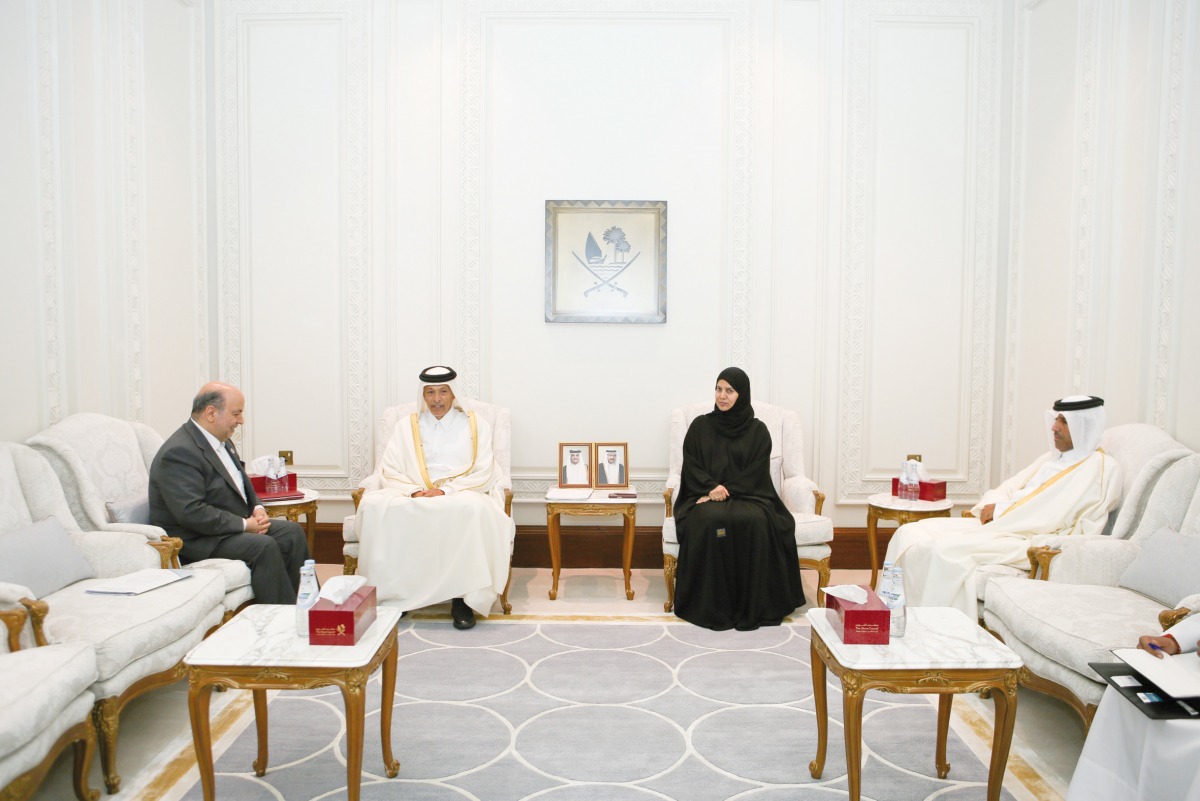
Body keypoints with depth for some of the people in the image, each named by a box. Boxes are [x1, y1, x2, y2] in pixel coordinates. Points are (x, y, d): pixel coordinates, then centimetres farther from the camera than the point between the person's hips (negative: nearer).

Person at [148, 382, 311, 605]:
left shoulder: (222, 441, 9)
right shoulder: (179, 453, -22)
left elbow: (241, 482, 21)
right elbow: (192, 513, -28)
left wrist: (257, 508, 0)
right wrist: (245, 525, -23)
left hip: (238, 523, 10)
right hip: (195, 540, -10)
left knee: (292, 532, -4)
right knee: (264, 546, -28)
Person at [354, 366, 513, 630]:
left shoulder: (476, 425, 10)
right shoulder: (406, 425, 16)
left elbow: (483, 474, 2)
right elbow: (390, 470, 9)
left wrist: (446, 491, -14)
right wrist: (414, 492, -12)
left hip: (461, 496, -2)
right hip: (411, 497, 2)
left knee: (475, 508, -38)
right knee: (375, 506, -29)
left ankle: (463, 596, -28)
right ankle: (391, 593, -20)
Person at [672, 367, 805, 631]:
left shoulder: (758, 430, 6)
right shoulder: (700, 426, 9)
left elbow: (756, 473, -3)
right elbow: (691, 466, 2)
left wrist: (727, 491, -17)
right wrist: (712, 487, -17)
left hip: (746, 496, 0)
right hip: (705, 497, 0)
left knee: (754, 521, -34)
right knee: (710, 520, -35)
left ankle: (751, 607, -24)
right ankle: (712, 607, -27)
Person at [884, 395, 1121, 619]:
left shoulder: (1101, 468, -3)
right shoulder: (1051, 458, 22)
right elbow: (1008, 488, 21)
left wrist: (1000, 511, -12)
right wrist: (990, 505, -1)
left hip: (1031, 544, -8)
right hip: (999, 527, 8)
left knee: (946, 550, -32)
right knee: (910, 534, -9)